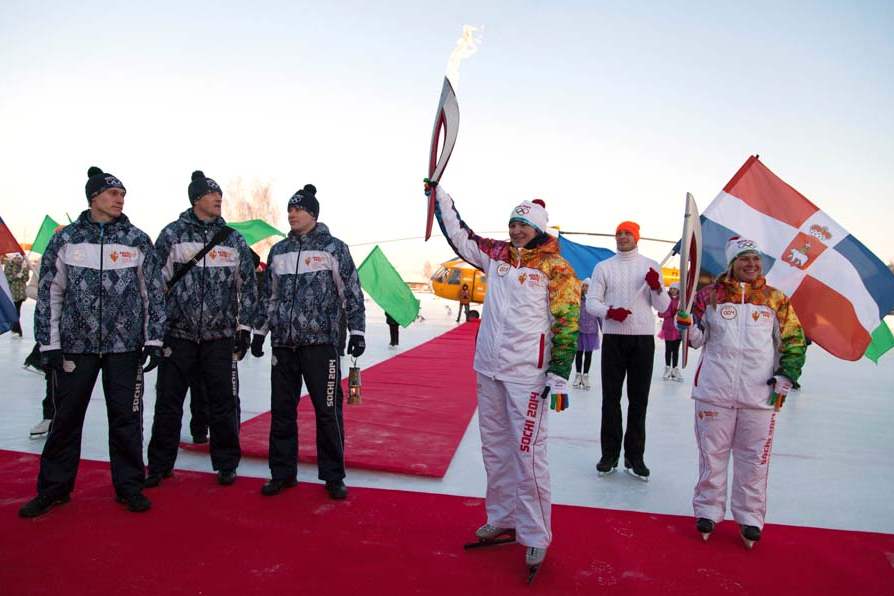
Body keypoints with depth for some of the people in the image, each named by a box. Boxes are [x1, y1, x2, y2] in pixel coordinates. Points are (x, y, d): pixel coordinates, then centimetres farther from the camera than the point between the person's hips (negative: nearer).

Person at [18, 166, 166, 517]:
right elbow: (49, 294, 5)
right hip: (75, 344, 1)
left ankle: (129, 486, 18)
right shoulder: (65, 239, 3)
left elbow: (153, 291, 4)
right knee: (66, 417, 8)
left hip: (125, 346, 0)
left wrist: (153, 339, -1)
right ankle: (53, 488, 24)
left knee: (126, 417, 5)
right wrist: (49, 344, 0)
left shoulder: (137, 241, 2)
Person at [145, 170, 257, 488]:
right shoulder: (172, 234, 1)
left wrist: (244, 327, 5)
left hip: (220, 336, 1)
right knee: (168, 401, 7)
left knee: (223, 401, 5)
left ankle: (226, 464, 20)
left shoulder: (233, 239, 7)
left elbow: (247, 285, 10)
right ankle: (160, 465, 23)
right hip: (177, 333, -1)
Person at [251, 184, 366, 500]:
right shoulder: (278, 251, 13)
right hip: (283, 343, 5)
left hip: (320, 342, -4)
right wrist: (259, 331, 18)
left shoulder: (334, 248, 0)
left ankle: (333, 476, 13)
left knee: (328, 411, 0)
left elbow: (351, 293, -1)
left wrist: (357, 331, -5)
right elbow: (268, 295, 20)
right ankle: (282, 472, 24)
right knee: (281, 411, 10)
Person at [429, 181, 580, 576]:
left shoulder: (555, 269, -5)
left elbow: (566, 325, -8)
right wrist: (439, 195, 21)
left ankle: (535, 536, 7)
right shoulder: (497, 254, 10)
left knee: (527, 453, -7)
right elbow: (458, 234, 21)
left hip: (527, 375, -6)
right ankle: (502, 518, 31)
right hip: (488, 369, 6)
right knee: (494, 447, 15)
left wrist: (559, 376, -13)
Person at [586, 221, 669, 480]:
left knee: (639, 399, 5)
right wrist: (609, 311, -19)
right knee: (611, 398, 4)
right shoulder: (603, 267, 6)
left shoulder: (650, 266, 7)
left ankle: (634, 456, 15)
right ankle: (610, 454, 14)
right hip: (613, 338, 0)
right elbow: (591, 302, 1)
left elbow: (663, 307, 4)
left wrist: (656, 287, -15)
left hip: (643, 339, 0)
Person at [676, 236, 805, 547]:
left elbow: (794, 341, 11)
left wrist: (785, 377, 2)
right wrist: (686, 323, -14)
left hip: (760, 393, 1)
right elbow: (698, 339, 7)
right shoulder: (710, 295, 4)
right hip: (715, 390, 0)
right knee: (712, 453, 9)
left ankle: (750, 518, 23)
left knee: (754, 458, 8)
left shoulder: (776, 299, 6)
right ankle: (708, 511, 23)